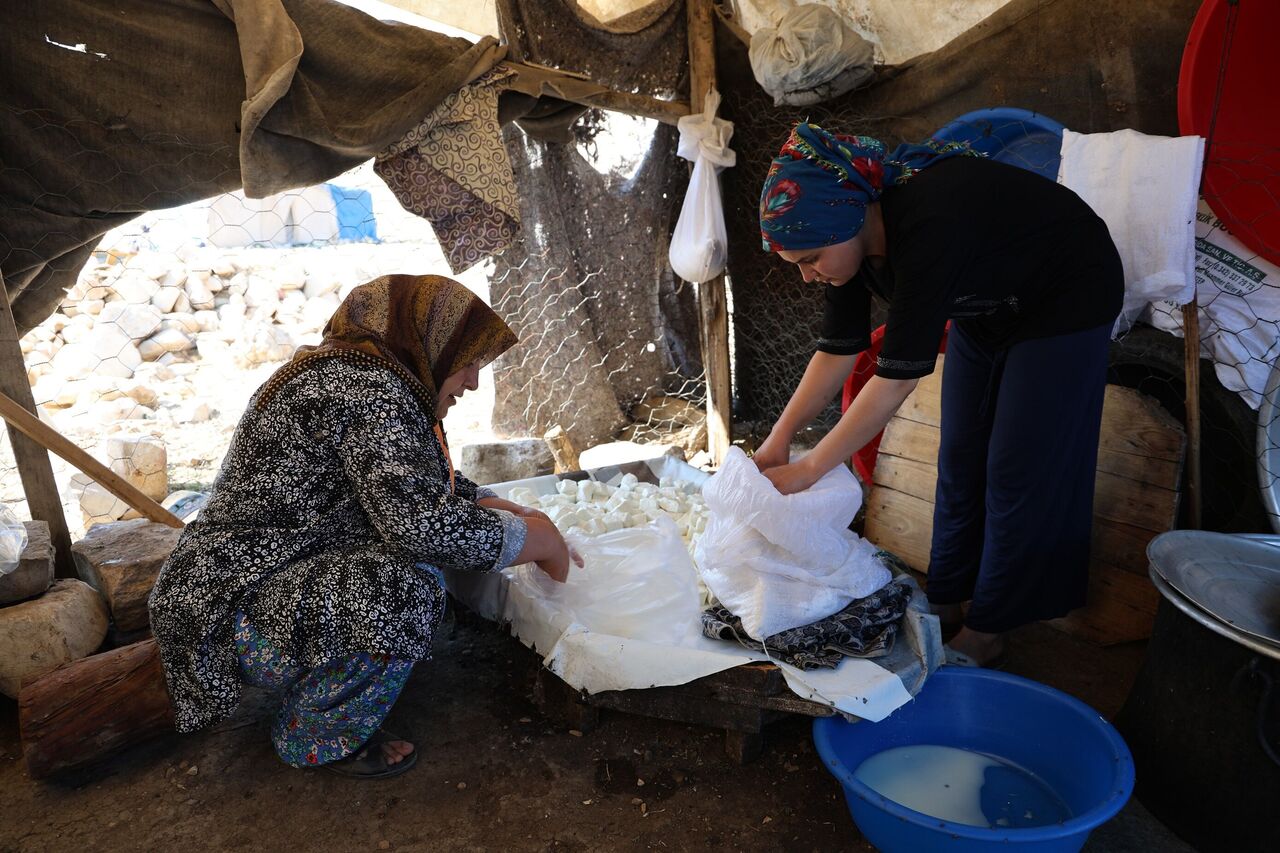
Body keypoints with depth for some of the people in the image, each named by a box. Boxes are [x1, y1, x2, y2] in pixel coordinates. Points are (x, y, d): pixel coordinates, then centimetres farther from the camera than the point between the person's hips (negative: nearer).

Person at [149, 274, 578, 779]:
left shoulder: (353, 375, 9)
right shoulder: (370, 391, -23)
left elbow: (431, 482, 19)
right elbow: (421, 522, -33)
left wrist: (513, 512, 8)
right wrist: (538, 540, -18)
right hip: (230, 615, -10)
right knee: (402, 590, -31)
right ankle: (315, 739, -4)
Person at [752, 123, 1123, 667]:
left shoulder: (926, 228, -40)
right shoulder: (853, 229, -16)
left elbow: (898, 373, -41)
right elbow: (838, 348, -11)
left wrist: (809, 469, -37)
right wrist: (780, 436, -17)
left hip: (1065, 301, -7)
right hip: (988, 305, 8)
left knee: (1018, 467, -5)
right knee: (961, 453, 8)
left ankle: (987, 629, 9)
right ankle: (947, 599, 21)